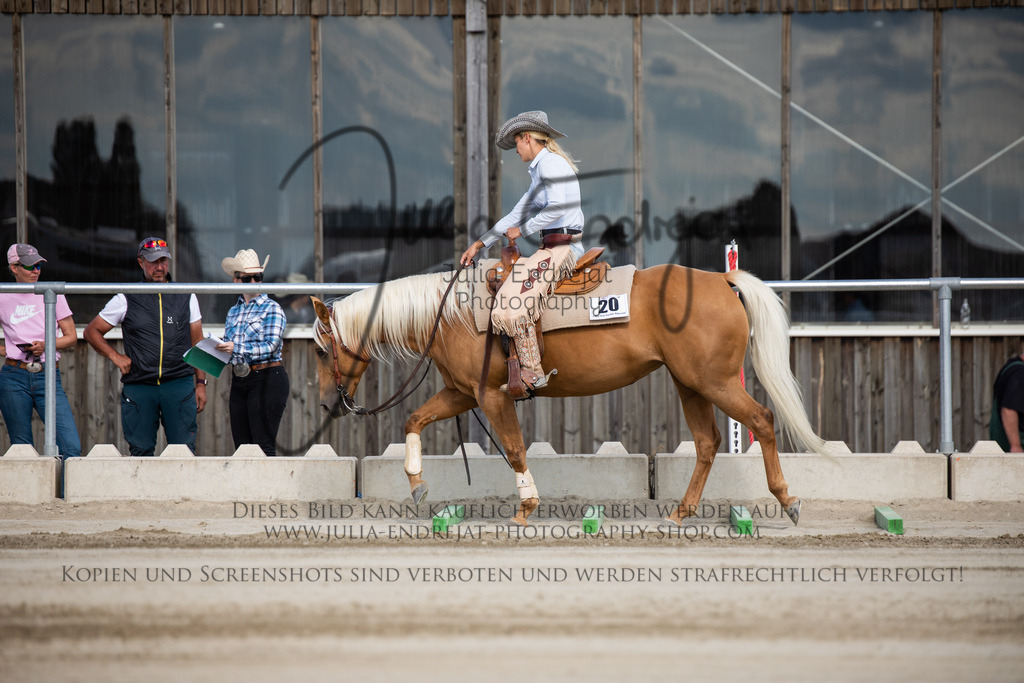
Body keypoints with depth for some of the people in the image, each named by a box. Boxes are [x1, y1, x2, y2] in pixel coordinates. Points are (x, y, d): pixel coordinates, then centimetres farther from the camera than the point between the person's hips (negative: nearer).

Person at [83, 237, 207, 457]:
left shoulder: (186, 298, 12)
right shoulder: (126, 300, 7)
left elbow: (197, 344, 15)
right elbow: (92, 332, 13)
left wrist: (201, 383, 8)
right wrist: (115, 357, 1)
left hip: (178, 383, 0)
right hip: (138, 387, 0)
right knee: (141, 450, -2)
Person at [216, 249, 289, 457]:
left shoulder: (272, 308, -3)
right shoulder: (233, 312, 15)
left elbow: (271, 346, -13)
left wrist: (236, 348, -21)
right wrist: (216, 350, -3)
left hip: (266, 379, -7)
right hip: (239, 381, 7)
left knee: (264, 445, -10)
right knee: (241, 446, 5)